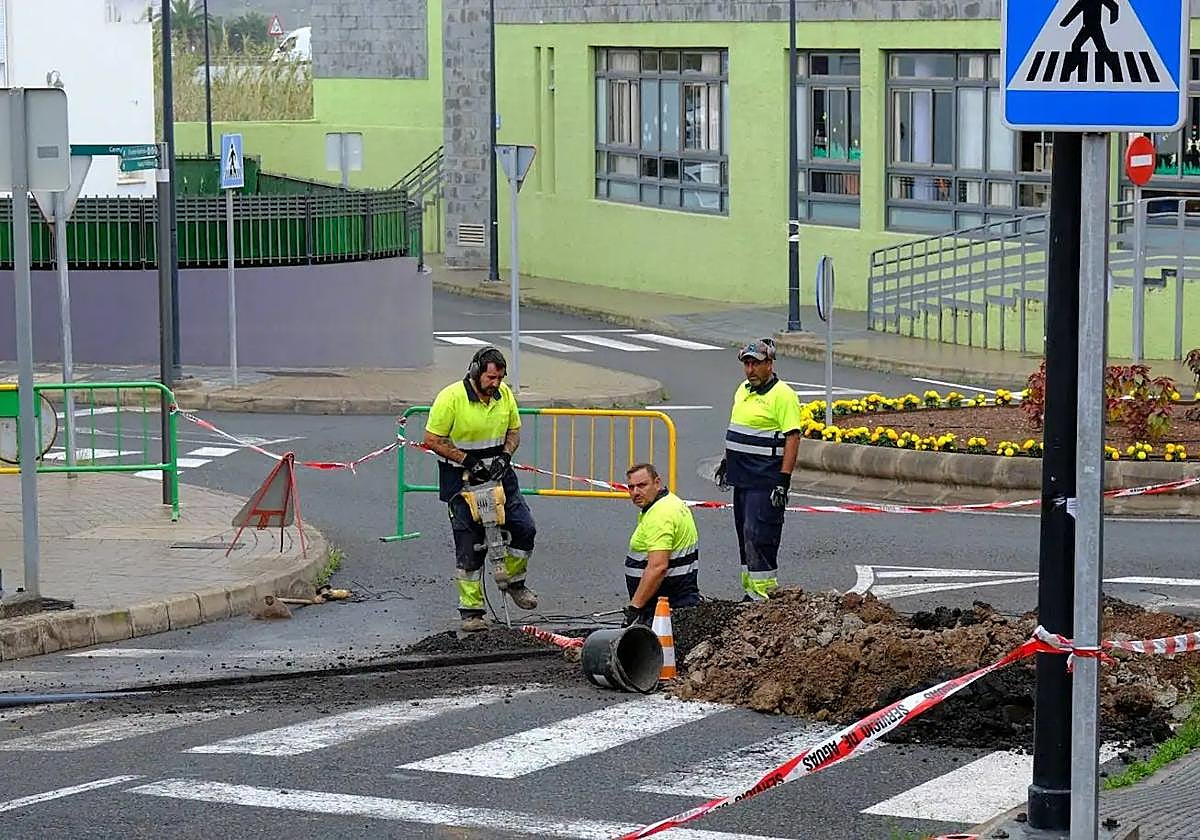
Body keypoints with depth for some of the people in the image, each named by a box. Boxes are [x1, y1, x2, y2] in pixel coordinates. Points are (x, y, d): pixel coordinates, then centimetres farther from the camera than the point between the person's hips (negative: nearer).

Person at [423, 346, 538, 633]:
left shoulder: (504, 394, -1)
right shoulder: (451, 397, -17)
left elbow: (514, 431, 12)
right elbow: (433, 440, -14)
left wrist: (505, 456, -8)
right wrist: (467, 461, -19)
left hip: (498, 473, 5)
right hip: (461, 479, -5)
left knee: (524, 528, -1)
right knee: (470, 544, -3)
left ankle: (512, 579, 25)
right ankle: (471, 611, 5)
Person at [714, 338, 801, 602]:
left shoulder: (782, 395, -13)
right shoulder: (743, 390, 15)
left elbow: (793, 438, -17)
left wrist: (784, 480, -21)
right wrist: (726, 461, 26)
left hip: (765, 481, -9)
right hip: (743, 477, 9)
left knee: (758, 534, -12)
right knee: (745, 533, 12)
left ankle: (764, 593, -10)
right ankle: (750, 587, 18)